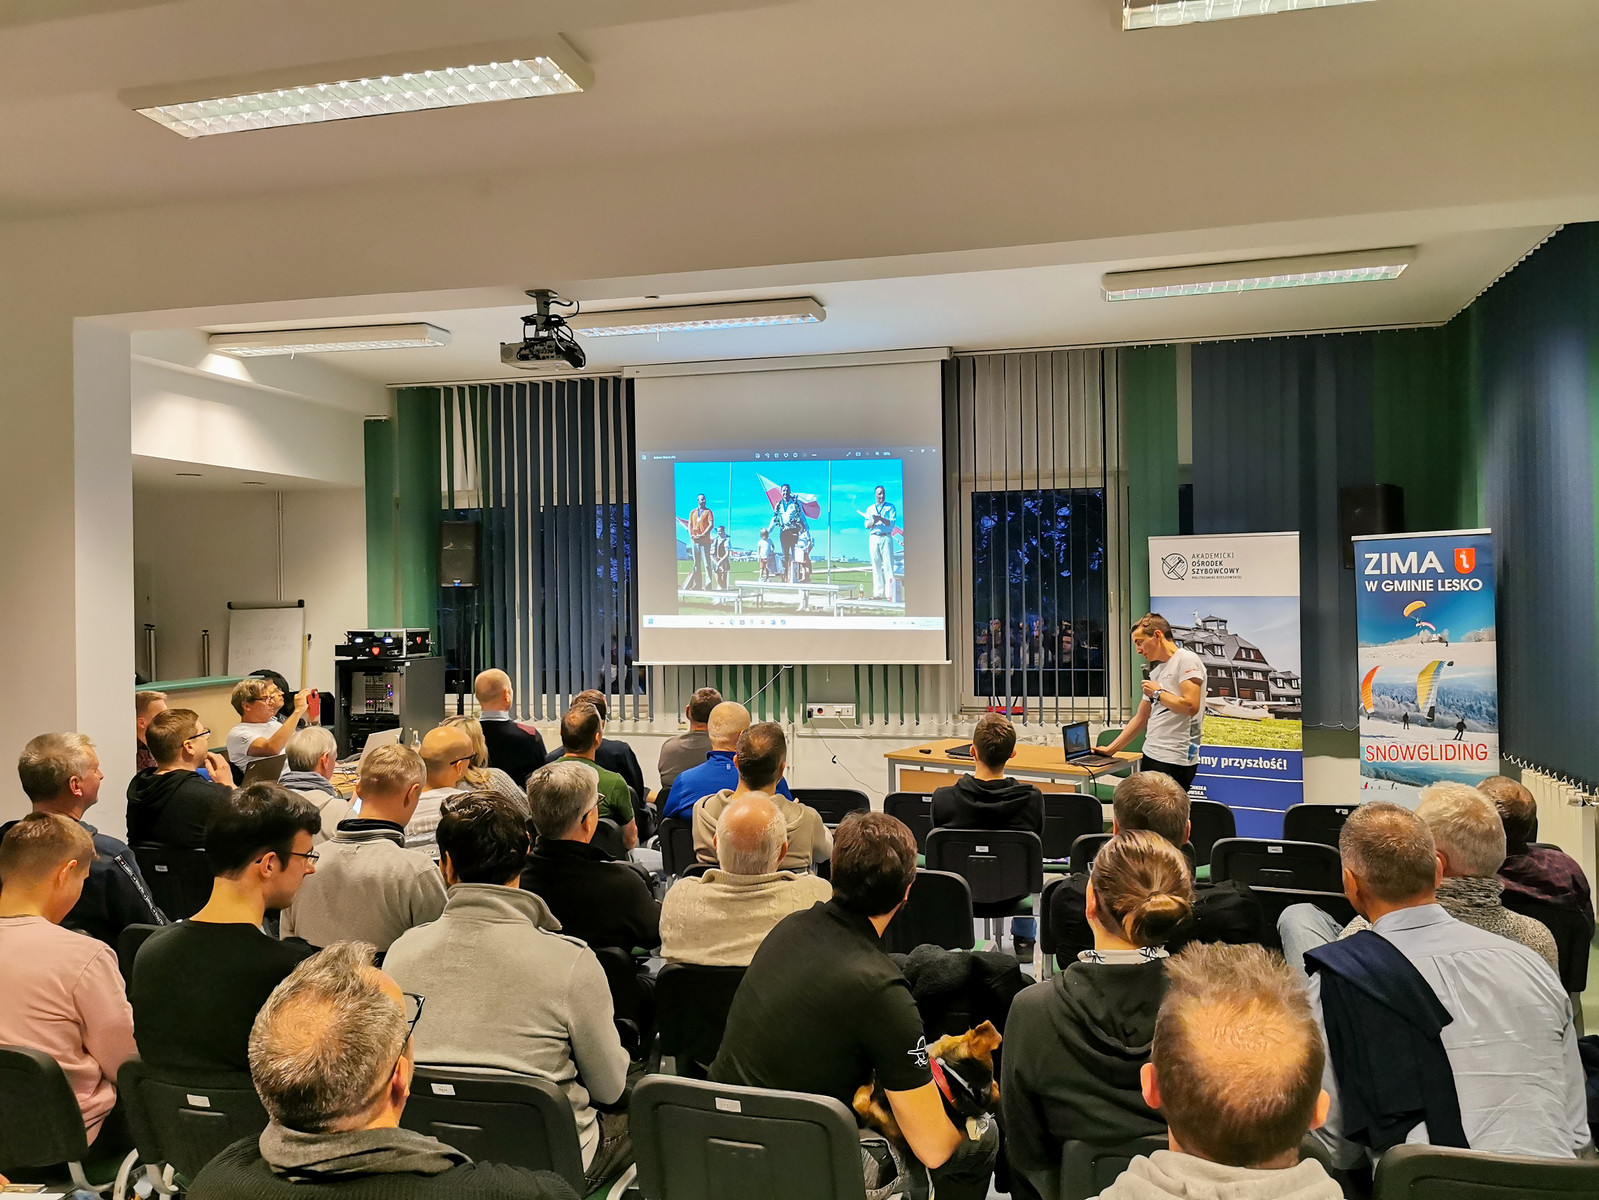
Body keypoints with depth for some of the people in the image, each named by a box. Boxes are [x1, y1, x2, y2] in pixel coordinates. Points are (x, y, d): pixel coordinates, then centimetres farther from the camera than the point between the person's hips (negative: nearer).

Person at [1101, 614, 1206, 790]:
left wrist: (1158, 693, -4)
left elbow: (1190, 706, -18)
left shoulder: (1187, 660, -5)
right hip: (1151, 756, 8)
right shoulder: (1156, 672, 21)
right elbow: (1141, 718, 24)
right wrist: (1110, 749, 21)